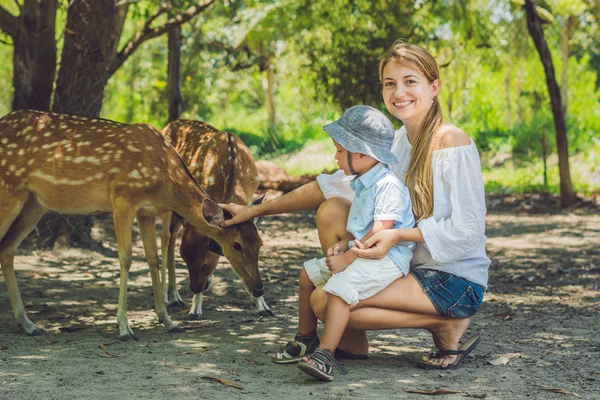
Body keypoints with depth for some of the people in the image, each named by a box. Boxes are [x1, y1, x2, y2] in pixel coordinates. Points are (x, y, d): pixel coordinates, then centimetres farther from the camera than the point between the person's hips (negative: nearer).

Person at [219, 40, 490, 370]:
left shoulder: (452, 142, -16)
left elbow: (468, 232, -19)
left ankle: (447, 327, -6)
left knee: (323, 301, -17)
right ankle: (352, 341, 3)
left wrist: (398, 235, -28)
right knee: (331, 210, -2)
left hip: (456, 282, -8)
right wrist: (255, 211, 6)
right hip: (412, 268, 8)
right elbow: (334, 185, 9)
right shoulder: (396, 141, 6)